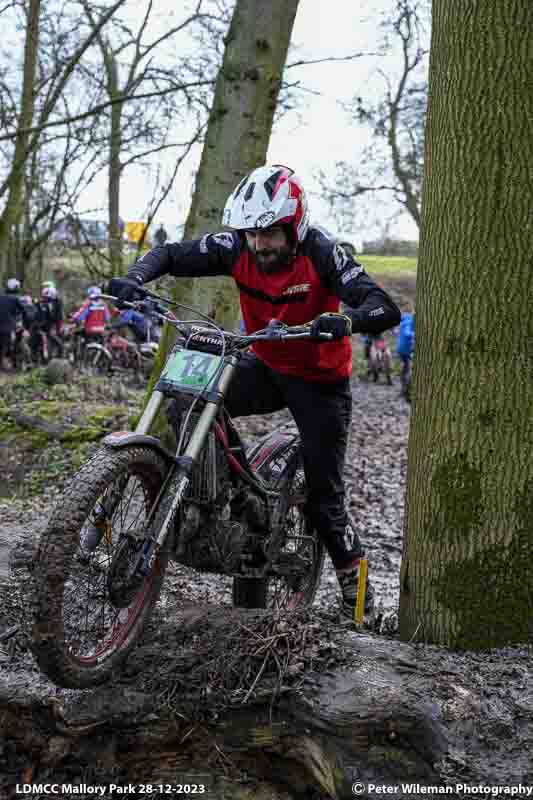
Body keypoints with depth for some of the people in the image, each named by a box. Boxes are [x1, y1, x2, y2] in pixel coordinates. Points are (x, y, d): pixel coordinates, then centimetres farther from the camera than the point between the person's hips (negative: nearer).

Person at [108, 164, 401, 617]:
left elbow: (386, 309, -35)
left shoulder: (320, 254, -26)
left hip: (320, 379, -4)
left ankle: (354, 575, 20)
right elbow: (172, 256, -8)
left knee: (323, 495, -3)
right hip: (266, 367, 4)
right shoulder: (237, 248, -15)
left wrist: (346, 320, -57)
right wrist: (134, 278, -29)